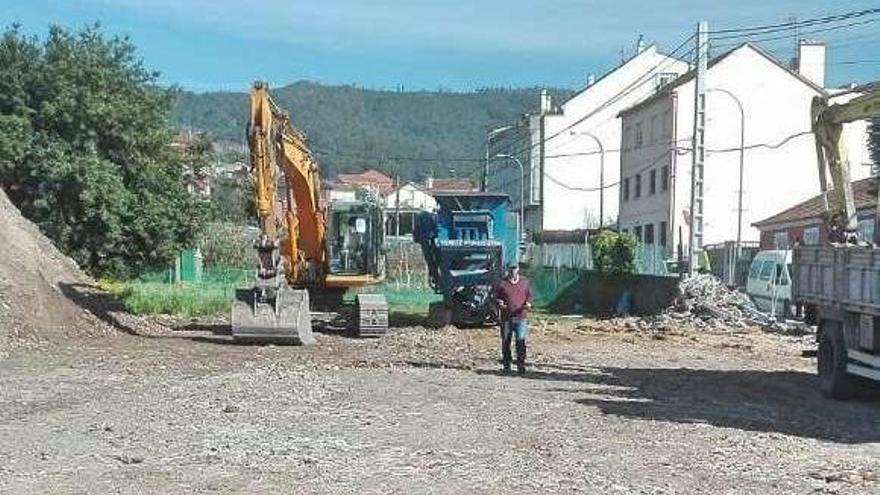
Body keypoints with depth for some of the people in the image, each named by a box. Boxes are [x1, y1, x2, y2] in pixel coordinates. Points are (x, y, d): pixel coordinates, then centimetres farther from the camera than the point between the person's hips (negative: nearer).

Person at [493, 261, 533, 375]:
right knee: (506, 342, 4)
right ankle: (506, 365, 14)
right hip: (506, 318, 0)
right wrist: (499, 303, -13)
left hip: (521, 317, 0)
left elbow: (529, 295, 17)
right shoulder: (501, 283, 6)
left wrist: (528, 303, -4)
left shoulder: (524, 282, 12)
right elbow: (496, 297, 8)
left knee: (521, 341, -7)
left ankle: (521, 365, -2)